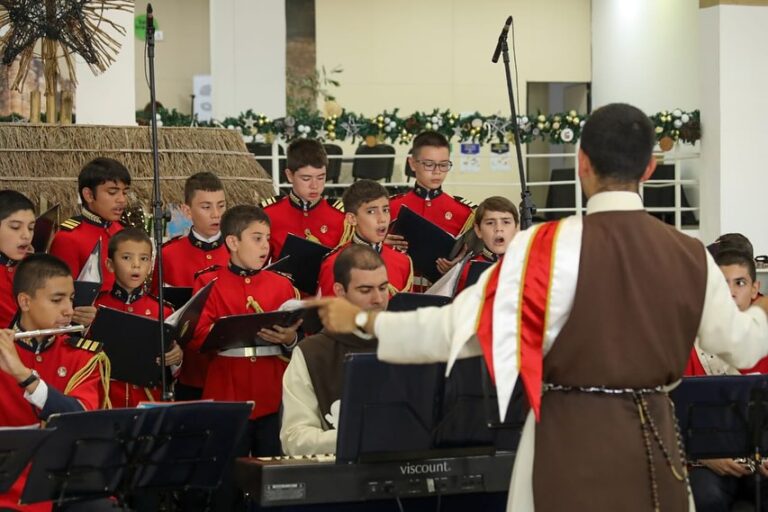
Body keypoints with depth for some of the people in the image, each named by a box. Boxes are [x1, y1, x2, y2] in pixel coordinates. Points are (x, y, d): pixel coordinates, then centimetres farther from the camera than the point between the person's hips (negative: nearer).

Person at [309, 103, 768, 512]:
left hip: (575, 446, -4)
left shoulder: (552, 247, -14)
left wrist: (362, 319, 0)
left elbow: (460, 325, -12)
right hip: (657, 443, 4)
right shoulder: (690, 256, -3)